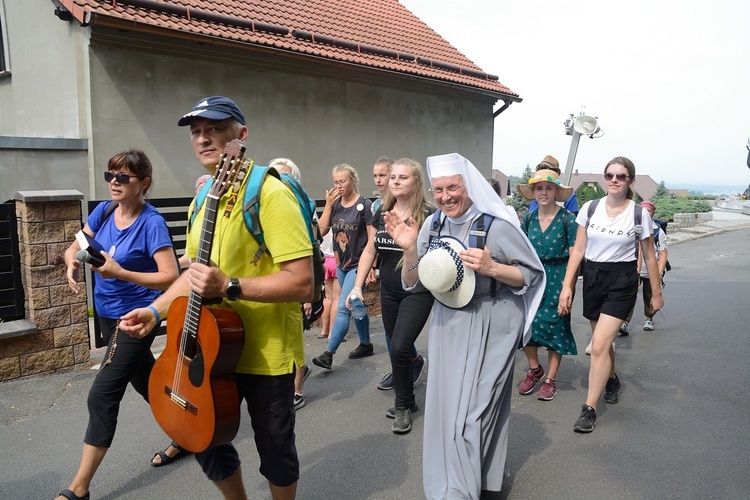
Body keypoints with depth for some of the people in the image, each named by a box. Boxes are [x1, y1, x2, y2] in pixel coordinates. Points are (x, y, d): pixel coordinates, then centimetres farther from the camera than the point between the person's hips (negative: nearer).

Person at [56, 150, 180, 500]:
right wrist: (72, 264, -16)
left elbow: (170, 277, -24)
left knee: (103, 395, -5)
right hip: (106, 313, 8)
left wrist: (120, 273, -31)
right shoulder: (104, 211, 0)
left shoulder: (152, 223, -19)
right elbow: (74, 249, 7)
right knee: (146, 382, 20)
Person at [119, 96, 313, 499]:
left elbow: (301, 283, -25)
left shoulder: (268, 192, -19)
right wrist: (156, 311, 7)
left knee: (274, 450, 11)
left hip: (266, 353, -8)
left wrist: (228, 287, -30)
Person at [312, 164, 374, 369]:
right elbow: (321, 230, -1)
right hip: (341, 264, 7)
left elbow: (372, 237, -12)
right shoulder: (335, 204, 5)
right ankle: (365, 344, 31)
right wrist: (328, 205, -9)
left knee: (343, 308, -11)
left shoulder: (364, 205, -11)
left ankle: (328, 353, -10)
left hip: (358, 264, -7)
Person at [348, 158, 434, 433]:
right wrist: (357, 286, 5)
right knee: (394, 347, 13)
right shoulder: (382, 213, 4)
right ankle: (415, 363, 45)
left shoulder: (427, 215, -11)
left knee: (399, 348, -10)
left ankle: (404, 405, 12)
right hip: (388, 291, 5)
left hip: (418, 292, -5)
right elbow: (370, 251, 10)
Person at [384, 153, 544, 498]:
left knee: (474, 408, 0)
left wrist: (491, 268, -24)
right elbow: (413, 283, 4)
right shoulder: (431, 226, 0)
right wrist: (409, 250, -15)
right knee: (447, 403, 13)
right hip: (447, 325, 5)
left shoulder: (496, 225, -15)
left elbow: (533, 275, -8)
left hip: (489, 328, -5)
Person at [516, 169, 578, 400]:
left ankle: (550, 379, 18)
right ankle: (534, 369, 25)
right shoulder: (528, 218, 4)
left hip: (557, 277, -3)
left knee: (554, 326, 2)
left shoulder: (567, 219, -8)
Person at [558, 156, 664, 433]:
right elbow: (578, 250, 2)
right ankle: (611, 379, 47)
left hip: (622, 282, -3)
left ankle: (589, 409, -1)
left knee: (599, 345, -12)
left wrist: (656, 293, 8)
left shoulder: (639, 214, -5)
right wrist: (567, 286, -2)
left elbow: (649, 257, 4)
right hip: (592, 278, 3)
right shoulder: (589, 208, 0)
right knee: (603, 341, 16)